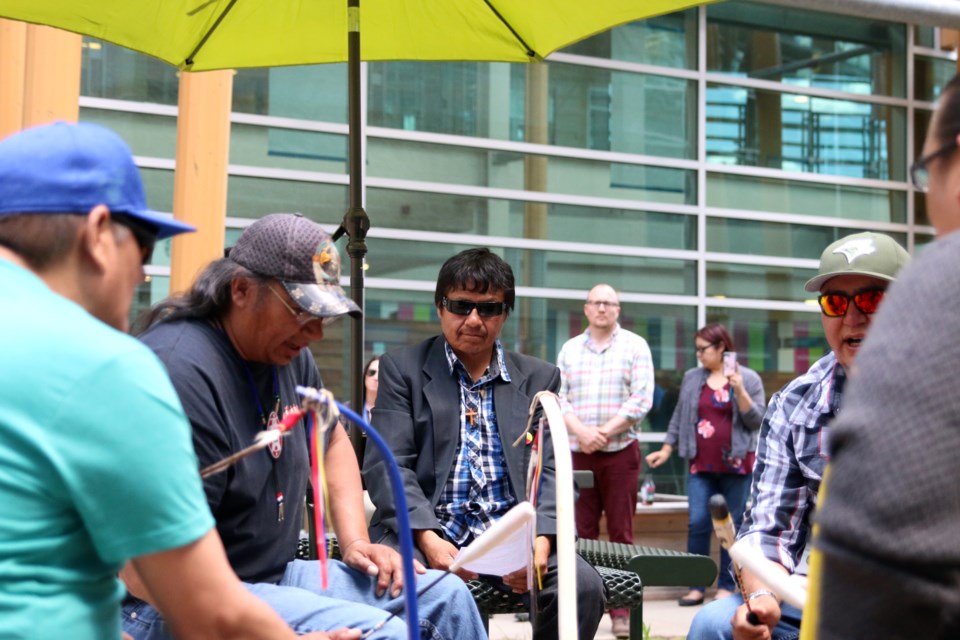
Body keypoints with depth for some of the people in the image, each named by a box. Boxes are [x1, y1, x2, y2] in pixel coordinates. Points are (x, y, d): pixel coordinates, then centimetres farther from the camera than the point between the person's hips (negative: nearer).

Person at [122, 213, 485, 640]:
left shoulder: (289, 354, 6)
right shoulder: (182, 372, -23)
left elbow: (332, 440, 25)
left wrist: (354, 541, 10)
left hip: (276, 574, 10)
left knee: (446, 597, 2)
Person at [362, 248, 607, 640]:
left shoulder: (539, 378, 14)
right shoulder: (403, 368, 7)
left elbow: (548, 470, 7)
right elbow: (387, 465, -3)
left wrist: (541, 539, -15)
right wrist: (427, 538, -20)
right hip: (423, 531, -3)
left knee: (583, 586, -25)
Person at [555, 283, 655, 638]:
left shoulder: (635, 346, 2)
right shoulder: (569, 349, 11)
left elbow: (641, 399, -6)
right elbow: (558, 398, 5)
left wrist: (605, 431, -14)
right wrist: (582, 432, -12)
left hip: (620, 451, -2)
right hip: (577, 452, 2)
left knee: (620, 533, 0)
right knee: (581, 533, 3)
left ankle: (621, 610, 3)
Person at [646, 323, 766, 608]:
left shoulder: (748, 379, 1)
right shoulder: (692, 378, 10)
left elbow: (756, 421, -3)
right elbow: (679, 416, 15)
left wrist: (739, 390, -15)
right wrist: (666, 450, 11)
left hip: (735, 465, -2)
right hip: (701, 466, 2)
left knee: (732, 526, 2)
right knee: (697, 523, -3)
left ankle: (726, 585, 10)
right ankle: (696, 586, 3)